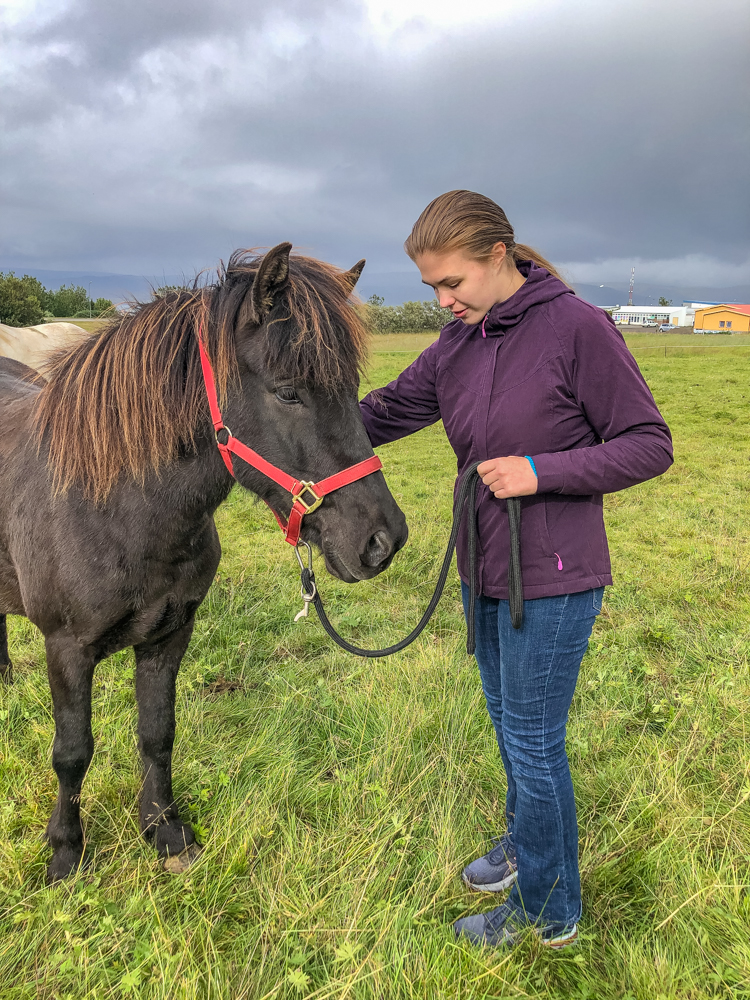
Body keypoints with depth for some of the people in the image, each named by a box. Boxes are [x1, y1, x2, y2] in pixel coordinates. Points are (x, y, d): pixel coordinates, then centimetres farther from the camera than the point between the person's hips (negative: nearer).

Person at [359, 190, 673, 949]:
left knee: (533, 743, 7)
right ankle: (524, 841, 49)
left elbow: (650, 445, -14)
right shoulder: (456, 345, 2)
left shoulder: (577, 327, -17)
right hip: (485, 572, 7)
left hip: (553, 580, -7)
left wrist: (541, 471, -24)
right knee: (506, 721, 23)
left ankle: (547, 909, 31)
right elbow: (384, 413, 4)